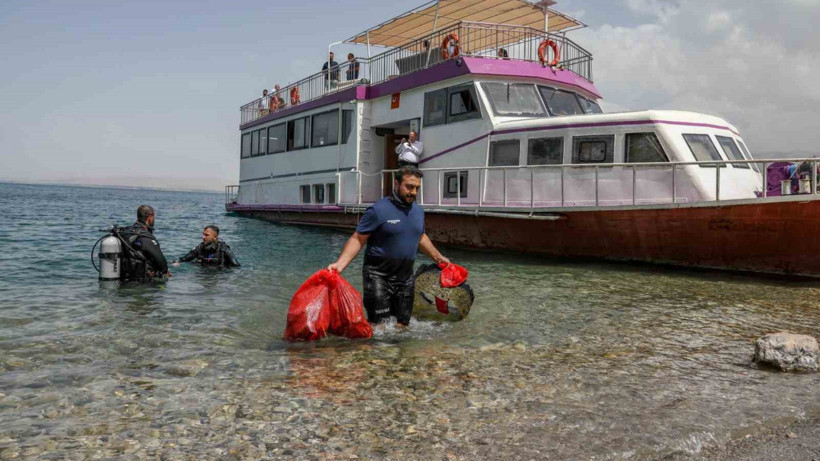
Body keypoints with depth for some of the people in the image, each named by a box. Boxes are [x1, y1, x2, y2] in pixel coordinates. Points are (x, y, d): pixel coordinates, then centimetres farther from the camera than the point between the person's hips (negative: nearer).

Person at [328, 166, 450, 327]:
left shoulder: (418, 211, 8)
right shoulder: (378, 210, -13)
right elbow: (357, 240, -13)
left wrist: (438, 257, 29)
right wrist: (340, 263, -26)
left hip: (406, 277, 6)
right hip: (378, 276, -6)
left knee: (402, 325, 10)